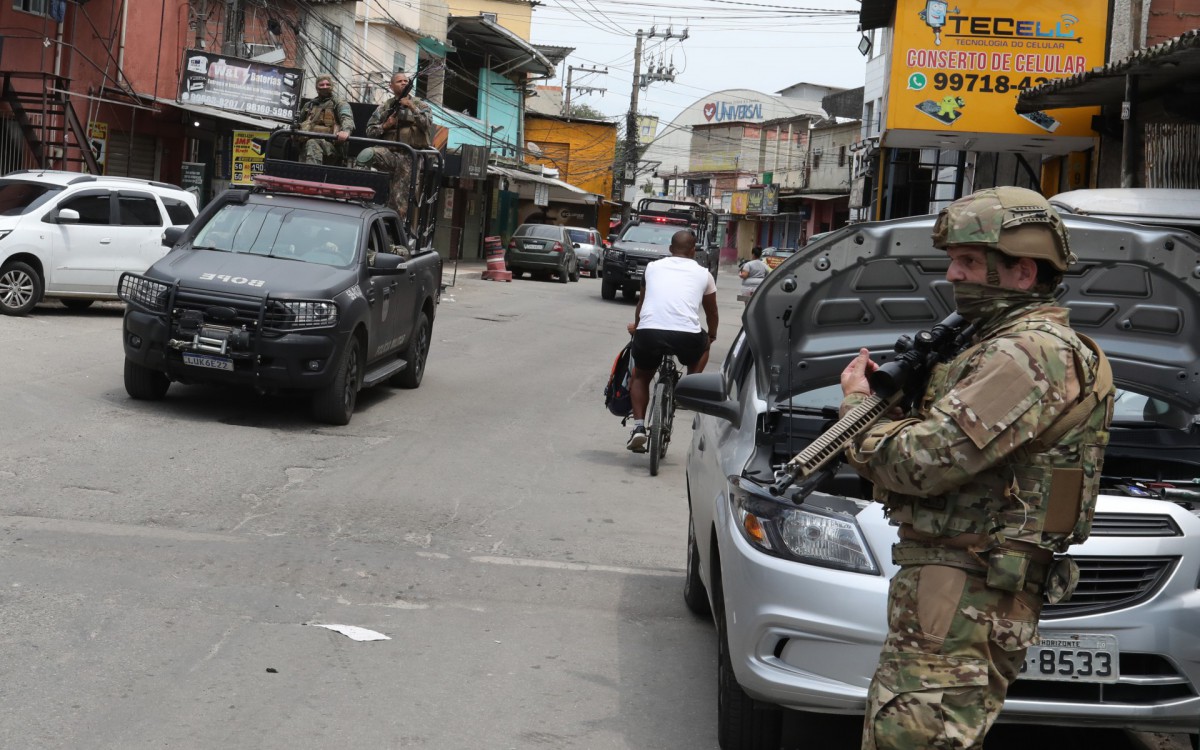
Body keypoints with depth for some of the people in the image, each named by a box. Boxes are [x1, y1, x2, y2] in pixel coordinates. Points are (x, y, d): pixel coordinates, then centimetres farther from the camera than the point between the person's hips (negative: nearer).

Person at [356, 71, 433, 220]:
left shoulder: (420, 105, 11)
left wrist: (412, 108, -15)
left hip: (409, 156, -1)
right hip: (389, 152, 1)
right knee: (366, 155, -34)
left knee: (399, 199, -4)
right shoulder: (384, 108, 14)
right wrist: (385, 126, -7)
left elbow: (428, 125, -7)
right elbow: (370, 131, 11)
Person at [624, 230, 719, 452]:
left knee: (639, 376, 28)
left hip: (648, 332, 1)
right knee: (702, 347, 37)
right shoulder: (702, 273, 18)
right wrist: (712, 336, 52)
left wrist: (636, 326, 57)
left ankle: (638, 427, 12)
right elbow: (711, 311, 32)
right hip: (686, 336, -1)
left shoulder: (653, 267, 21)